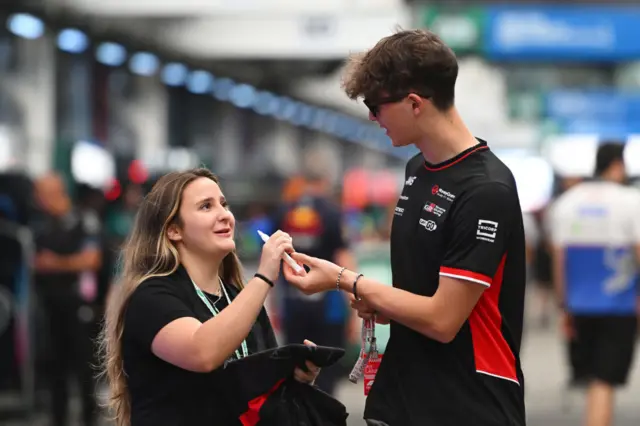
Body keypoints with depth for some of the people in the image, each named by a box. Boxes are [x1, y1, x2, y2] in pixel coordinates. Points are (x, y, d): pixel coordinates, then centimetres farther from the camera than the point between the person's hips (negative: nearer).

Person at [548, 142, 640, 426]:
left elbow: (559, 259, 7)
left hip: (579, 306, 5)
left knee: (591, 378, 17)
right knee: (604, 383, -5)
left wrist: (564, 306, 12)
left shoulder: (565, 202, 7)